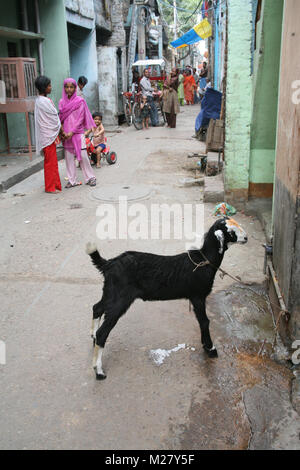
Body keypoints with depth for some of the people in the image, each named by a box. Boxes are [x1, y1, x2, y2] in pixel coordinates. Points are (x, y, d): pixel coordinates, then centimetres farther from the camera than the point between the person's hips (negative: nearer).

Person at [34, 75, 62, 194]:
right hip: (48, 135, -9)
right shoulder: (45, 101, -18)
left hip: (46, 134, 9)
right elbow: (55, 118, -13)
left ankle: (55, 184, 23)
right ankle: (50, 187, 7)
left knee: (51, 161, 15)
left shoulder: (39, 100, 12)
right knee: (50, 161, -1)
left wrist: (59, 131, 11)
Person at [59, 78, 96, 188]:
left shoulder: (80, 101, -3)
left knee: (83, 156, -4)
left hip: (78, 132, -4)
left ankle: (90, 178, 9)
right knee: (68, 157, 5)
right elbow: (61, 118, 11)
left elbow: (80, 119, -7)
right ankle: (72, 181, 12)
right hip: (66, 134, 4)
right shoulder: (62, 102, 9)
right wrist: (63, 131, -3)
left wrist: (72, 132, -13)